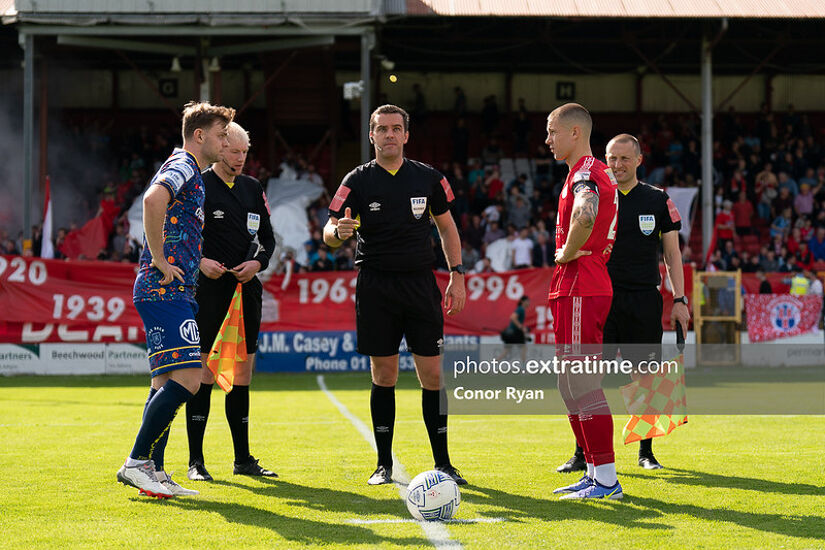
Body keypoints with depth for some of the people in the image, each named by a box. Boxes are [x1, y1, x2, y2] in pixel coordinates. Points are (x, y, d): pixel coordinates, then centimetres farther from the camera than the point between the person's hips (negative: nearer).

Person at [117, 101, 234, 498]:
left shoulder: (189, 172, 23)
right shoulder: (183, 167, -10)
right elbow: (153, 200, -31)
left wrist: (198, 262, 26)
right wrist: (160, 261, -24)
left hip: (173, 291, 11)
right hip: (164, 291, -11)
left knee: (168, 383, 9)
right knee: (185, 379, -16)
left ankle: (153, 471, 9)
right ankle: (137, 462, -15)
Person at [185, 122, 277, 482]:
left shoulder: (253, 188, 15)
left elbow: (267, 238, 19)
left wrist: (257, 263, 0)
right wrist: (200, 261, -18)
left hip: (246, 288, 6)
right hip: (209, 290, -6)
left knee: (242, 375, 8)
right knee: (204, 374, -7)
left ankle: (243, 459, 14)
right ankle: (195, 461, -4)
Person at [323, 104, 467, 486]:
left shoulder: (428, 178, 6)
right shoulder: (358, 181, 1)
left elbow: (447, 227, 15)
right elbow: (329, 234, -2)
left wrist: (457, 275, 7)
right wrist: (338, 231, -26)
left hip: (420, 282, 1)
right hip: (375, 284, -1)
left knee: (433, 374, -3)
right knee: (383, 376, 2)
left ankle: (442, 463, 4)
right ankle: (384, 464, 10)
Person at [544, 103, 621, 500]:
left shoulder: (585, 172, -14)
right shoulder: (597, 171, 19)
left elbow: (585, 214, -36)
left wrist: (568, 253, -20)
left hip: (579, 289, -10)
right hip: (590, 286, 10)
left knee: (582, 385, -9)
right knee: (572, 385, 14)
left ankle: (607, 480, -9)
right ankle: (596, 472, 18)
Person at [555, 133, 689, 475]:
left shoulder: (658, 200, 6)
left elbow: (672, 253, 8)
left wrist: (679, 299, 1)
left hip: (643, 300, 0)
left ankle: (645, 452, 15)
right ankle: (583, 454, -1)